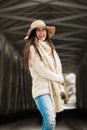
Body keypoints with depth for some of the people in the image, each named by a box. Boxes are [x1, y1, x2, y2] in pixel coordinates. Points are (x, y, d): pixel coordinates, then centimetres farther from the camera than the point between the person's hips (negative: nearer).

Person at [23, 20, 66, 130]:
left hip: (53, 89, 7)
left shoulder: (50, 48, 19)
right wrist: (60, 79, 1)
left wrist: (61, 88, 8)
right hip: (42, 88, -7)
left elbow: (58, 69, 17)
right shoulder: (32, 48, -2)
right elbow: (41, 70, -9)